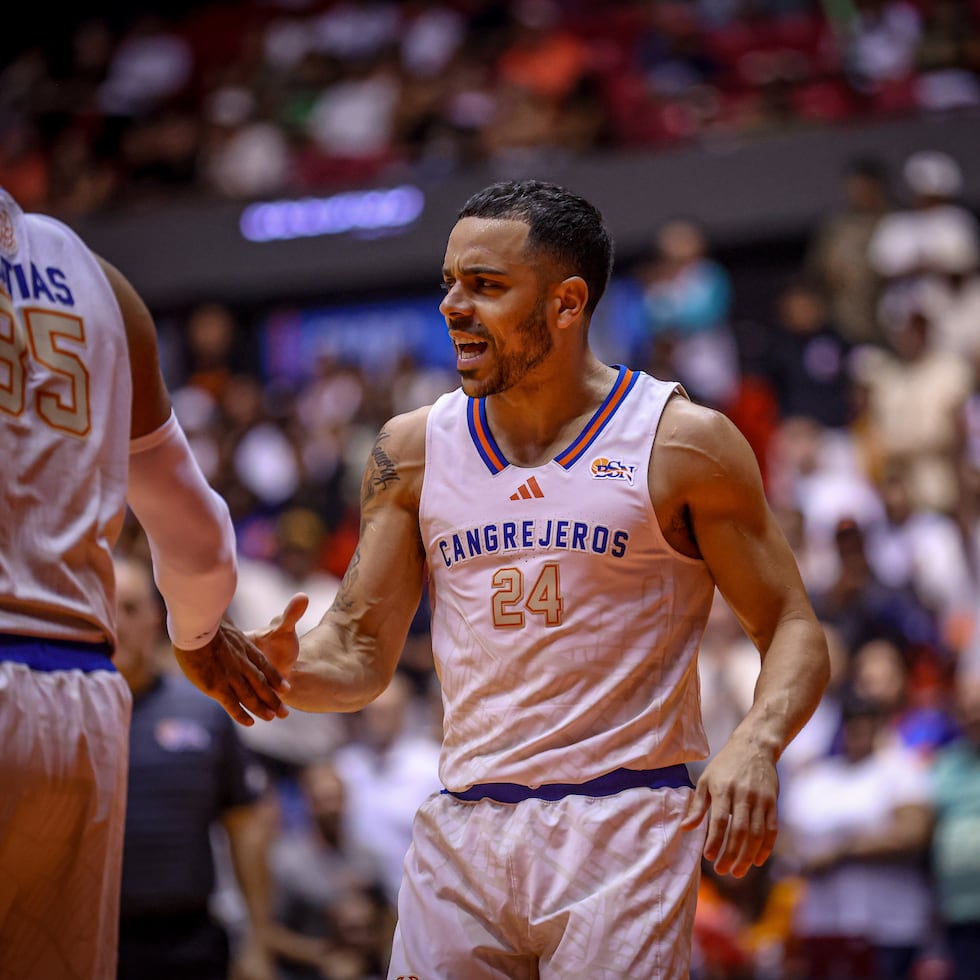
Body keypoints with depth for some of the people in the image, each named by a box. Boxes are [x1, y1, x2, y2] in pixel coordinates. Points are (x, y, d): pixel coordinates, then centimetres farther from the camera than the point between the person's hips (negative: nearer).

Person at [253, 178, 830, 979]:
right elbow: (360, 655, 10)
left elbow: (794, 628, 0)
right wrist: (284, 670, -13)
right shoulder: (414, 449, 9)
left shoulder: (684, 443, -1)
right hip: (462, 829, 3)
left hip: (623, 828, -3)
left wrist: (756, 744, -20)